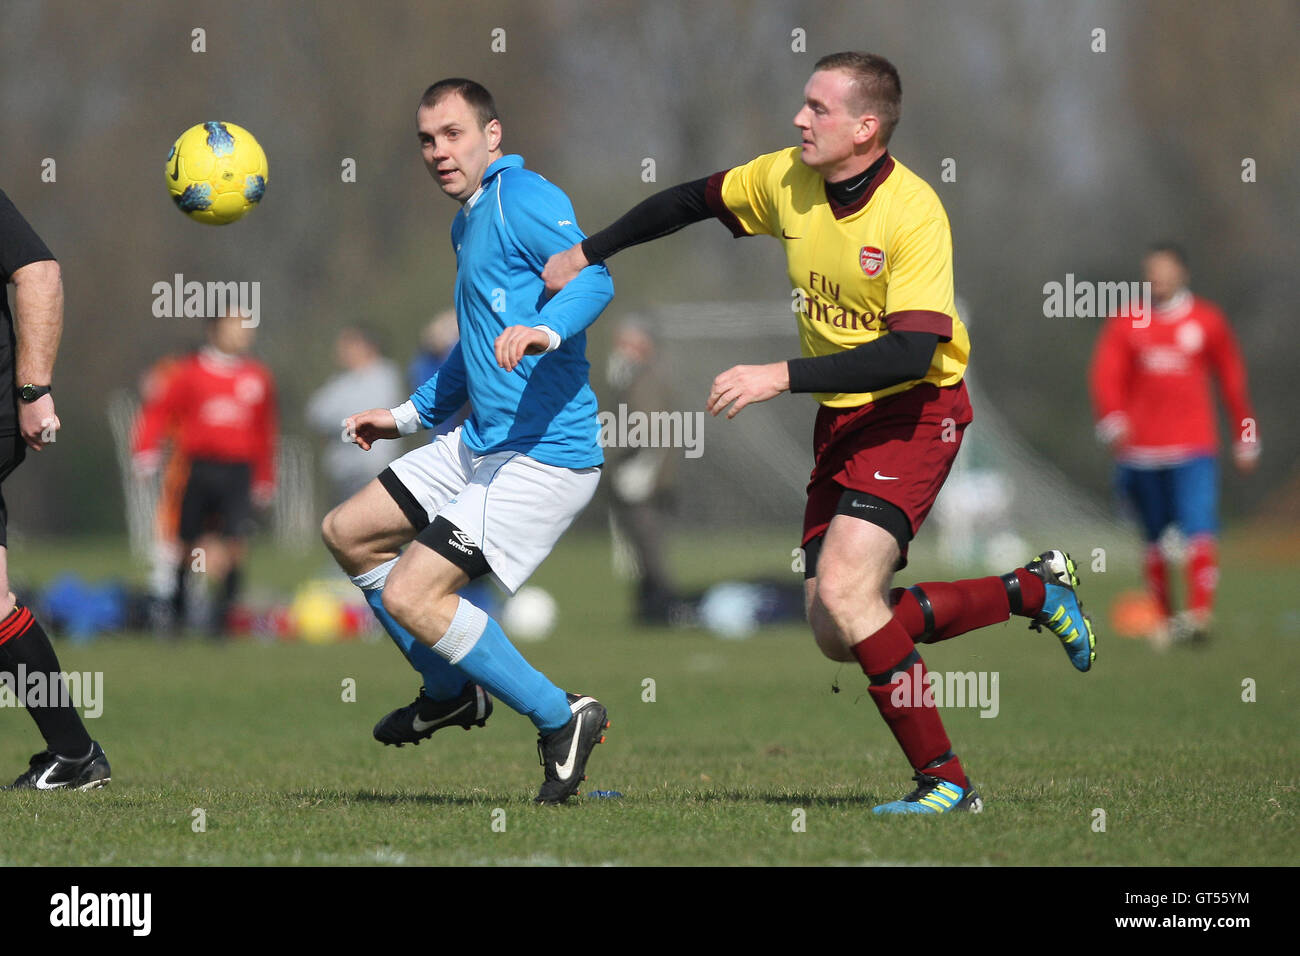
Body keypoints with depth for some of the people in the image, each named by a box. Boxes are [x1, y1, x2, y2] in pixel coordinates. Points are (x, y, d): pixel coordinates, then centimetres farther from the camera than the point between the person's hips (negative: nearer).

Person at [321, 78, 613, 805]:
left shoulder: (523, 199, -12)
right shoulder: (470, 223, 19)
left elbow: (593, 277, -30)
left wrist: (545, 330, -48)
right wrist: (409, 415, 37)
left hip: (545, 458, -10)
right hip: (481, 445, 10)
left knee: (410, 596, -17)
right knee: (349, 533, 15)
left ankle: (561, 720, -5)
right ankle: (453, 691, 25)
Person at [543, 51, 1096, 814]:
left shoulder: (914, 213, -21)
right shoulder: (786, 180, 0)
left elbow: (912, 353, -29)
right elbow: (693, 201, 19)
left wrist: (782, 377, -32)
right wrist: (589, 254, 21)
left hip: (915, 412, -8)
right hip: (841, 418, 8)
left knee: (845, 591, -23)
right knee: (835, 633, 1)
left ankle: (945, 781, -11)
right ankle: (1034, 591, 19)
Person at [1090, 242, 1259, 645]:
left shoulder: (1208, 321, 7)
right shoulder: (1126, 322, 7)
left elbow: (1233, 381, 13)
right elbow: (1106, 375, -2)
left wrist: (1246, 440, 14)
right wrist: (1113, 420, -21)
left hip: (1195, 449, -2)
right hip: (1142, 451, 2)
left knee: (1199, 531, -18)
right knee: (1153, 540, 9)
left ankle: (1200, 615, -27)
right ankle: (1164, 619, 20)